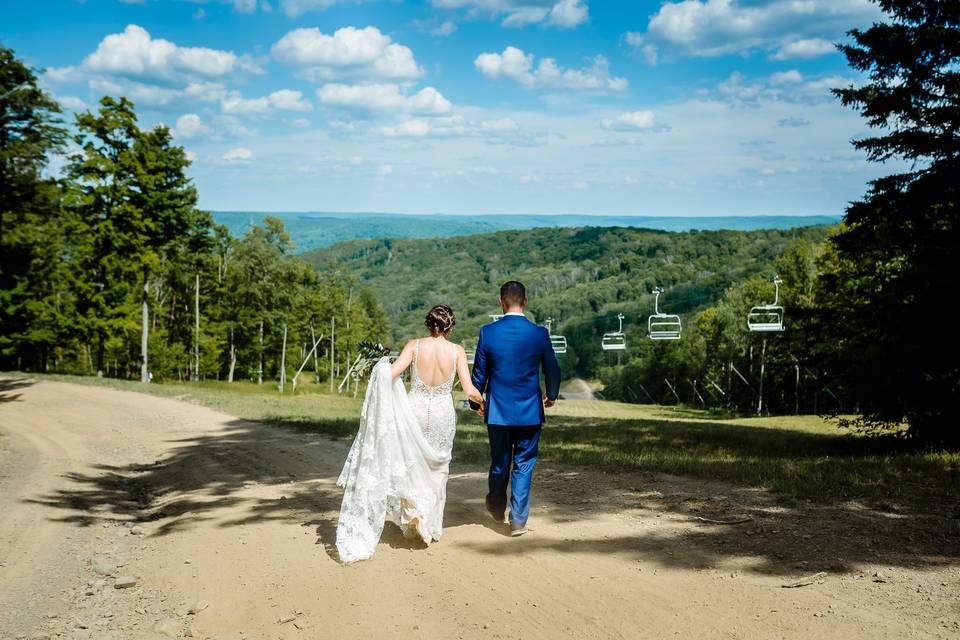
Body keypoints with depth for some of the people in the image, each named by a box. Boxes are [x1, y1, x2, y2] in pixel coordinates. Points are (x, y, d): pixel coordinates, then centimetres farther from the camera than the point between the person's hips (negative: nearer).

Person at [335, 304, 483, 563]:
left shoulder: (415, 346, -7)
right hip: (442, 415, 0)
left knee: (412, 466, 18)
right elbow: (470, 391, -9)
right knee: (436, 469, 17)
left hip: (415, 411, 0)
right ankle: (431, 526, 19)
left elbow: (391, 373, -17)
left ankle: (414, 513, 2)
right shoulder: (456, 351, -7)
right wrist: (481, 400, 11)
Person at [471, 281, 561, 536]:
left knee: (499, 462, 17)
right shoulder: (539, 333, -8)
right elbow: (552, 369, 3)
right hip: (530, 411, -1)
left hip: (497, 410, 1)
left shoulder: (488, 332, -8)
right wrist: (551, 396, 22)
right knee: (524, 465, 7)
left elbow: (479, 372, 0)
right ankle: (518, 520, 7)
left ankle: (497, 508, 37)